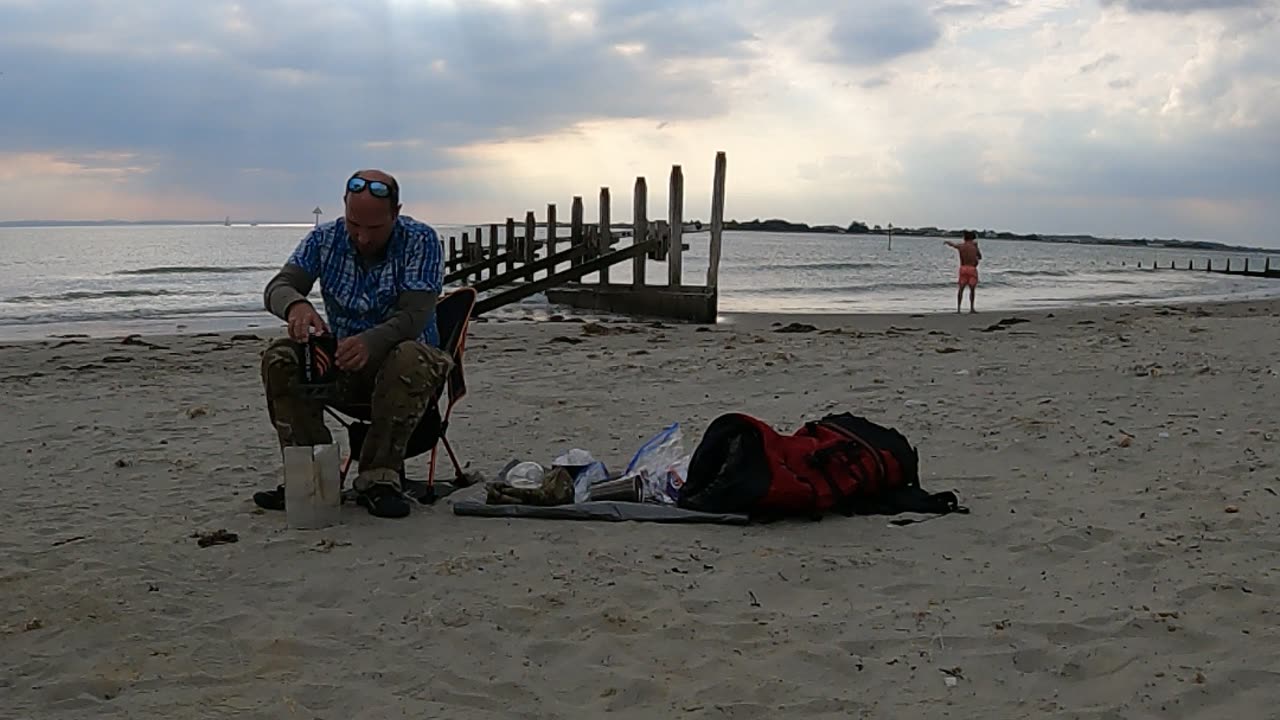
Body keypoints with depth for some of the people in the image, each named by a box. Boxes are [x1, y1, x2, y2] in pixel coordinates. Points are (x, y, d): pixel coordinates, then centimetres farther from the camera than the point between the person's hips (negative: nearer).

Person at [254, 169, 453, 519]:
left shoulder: (421, 241, -14)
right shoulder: (324, 240, -2)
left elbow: (414, 316, -25)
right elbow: (277, 287, -13)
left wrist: (370, 342, -46)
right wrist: (295, 305, -40)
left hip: (401, 366, -3)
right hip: (344, 370, 4)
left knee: (410, 359, -38)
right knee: (279, 359, -21)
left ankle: (378, 478, -29)